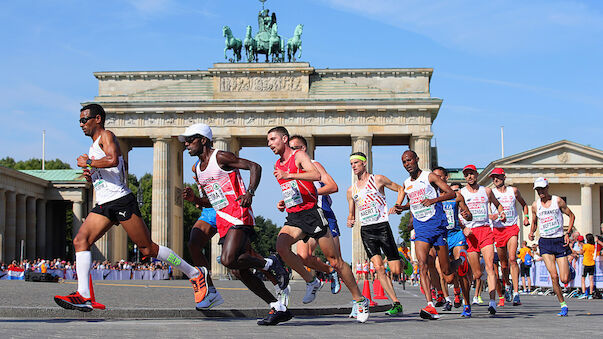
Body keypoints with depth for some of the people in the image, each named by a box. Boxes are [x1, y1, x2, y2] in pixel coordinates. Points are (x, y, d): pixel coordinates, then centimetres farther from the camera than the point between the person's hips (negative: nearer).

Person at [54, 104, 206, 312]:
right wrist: (90, 176, 13)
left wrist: (87, 162, -14)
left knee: (147, 248, -5)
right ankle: (83, 297, -16)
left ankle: (194, 274, 7)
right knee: (80, 240, -9)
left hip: (121, 201, -9)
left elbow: (113, 160, -25)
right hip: (103, 205, 9)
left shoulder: (106, 136, -4)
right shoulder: (94, 146, 23)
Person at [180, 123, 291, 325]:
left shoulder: (220, 157, -5)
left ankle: (270, 264, -3)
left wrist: (250, 193, -23)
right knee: (239, 271, 1)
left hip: (238, 214, -9)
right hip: (223, 220, 9)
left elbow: (254, 166, -9)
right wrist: (194, 199, 5)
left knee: (228, 260, -26)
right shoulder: (198, 170, 19)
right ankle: (278, 308, 7)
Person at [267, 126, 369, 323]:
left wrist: (288, 175, -28)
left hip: (311, 213, -6)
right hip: (294, 217, 6)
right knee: (281, 245, -24)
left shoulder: (299, 156, -4)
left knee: (335, 261, -3)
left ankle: (360, 300, 10)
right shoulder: (278, 165, 18)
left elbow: (316, 175, -23)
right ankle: (311, 282, -5)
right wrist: (283, 202, 13)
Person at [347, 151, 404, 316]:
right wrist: (350, 220, 2)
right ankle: (396, 304, -13)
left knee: (396, 271, -5)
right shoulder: (351, 191, 15)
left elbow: (400, 189, 9)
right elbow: (351, 213, 23)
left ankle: (402, 261, 33)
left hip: (382, 226, -3)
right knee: (379, 267, -15)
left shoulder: (378, 180, 3)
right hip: (366, 230, 3)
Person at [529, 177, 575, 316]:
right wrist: (531, 233, -1)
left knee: (565, 280, -7)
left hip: (560, 241, -1)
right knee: (554, 276, -14)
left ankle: (569, 269, 31)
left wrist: (568, 234, -3)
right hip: (545, 242, 2)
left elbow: (571, 215, 7)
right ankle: (563, 305, 0)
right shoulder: (535, 205, 6)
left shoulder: (558, 201, -1)